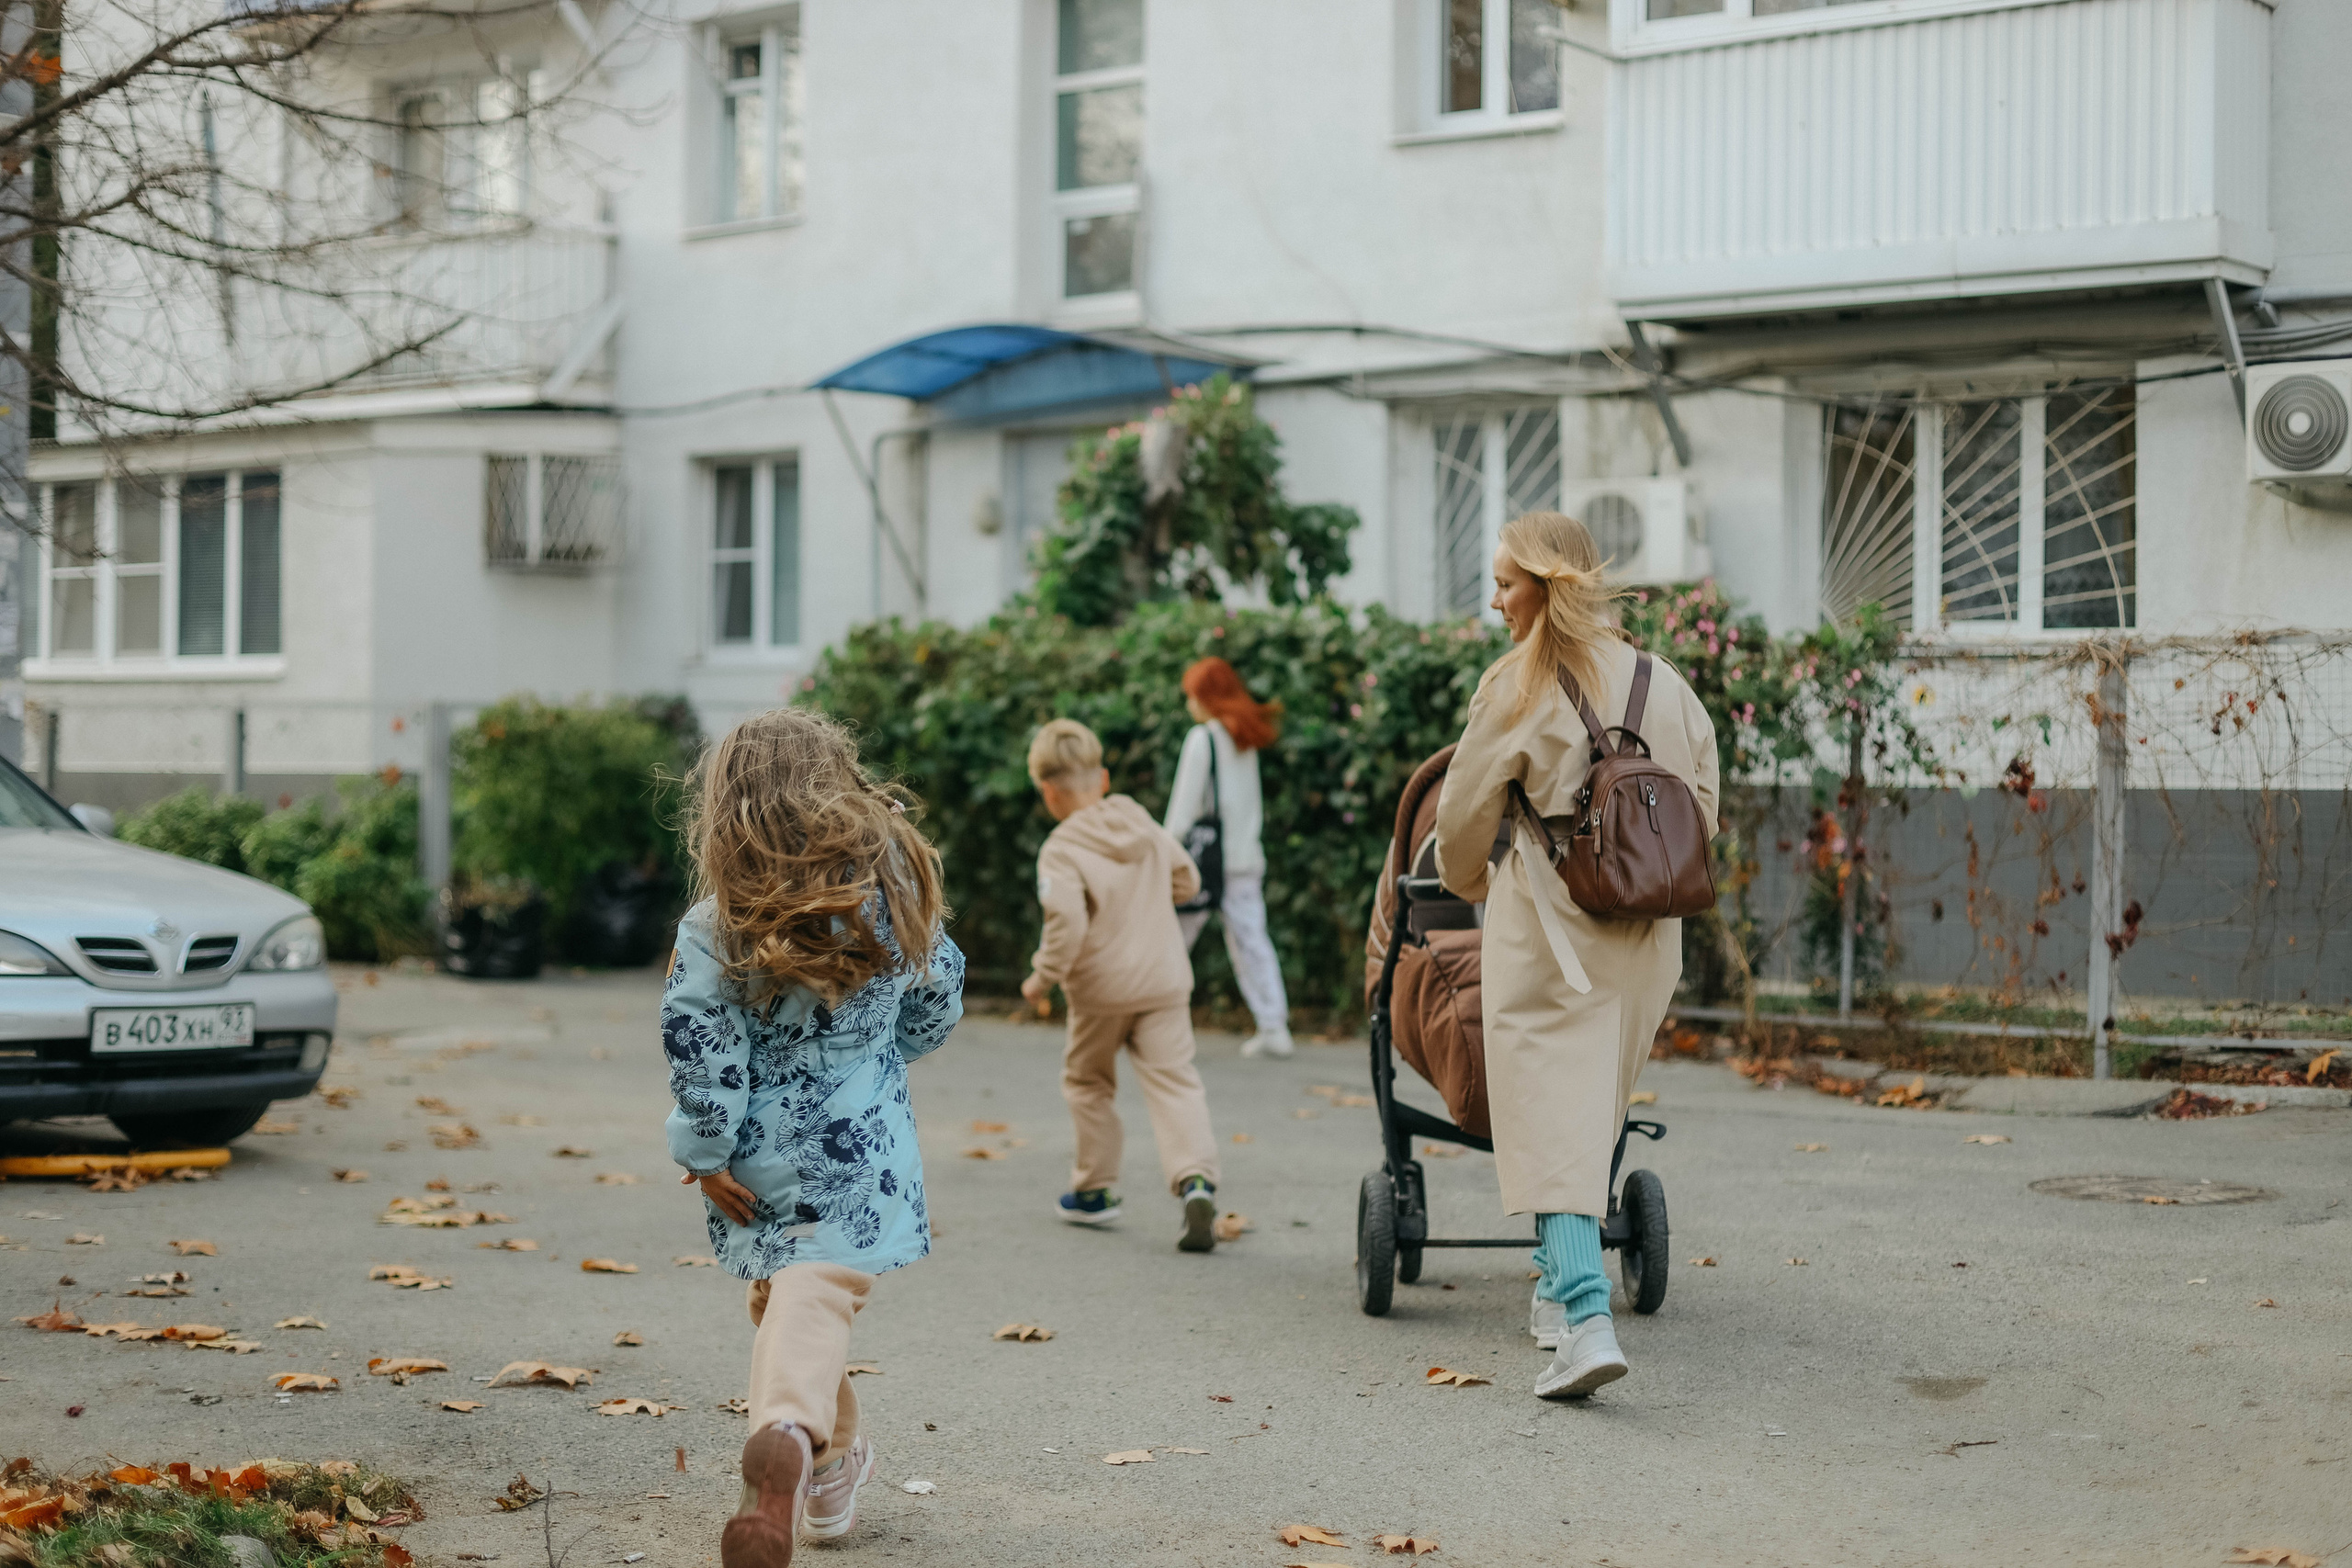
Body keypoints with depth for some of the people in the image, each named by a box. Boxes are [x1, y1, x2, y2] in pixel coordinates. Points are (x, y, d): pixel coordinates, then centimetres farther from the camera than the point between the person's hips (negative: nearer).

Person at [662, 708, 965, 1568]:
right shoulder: (894, 894, -3)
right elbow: (936, 1007, 9)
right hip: (861, 1154, 0)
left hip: (764, 1161, 1)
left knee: (780, 1301, 21)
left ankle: (831, 1467, 33)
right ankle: (790, 1434, -39)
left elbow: (701, 1047, -15)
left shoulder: (715, 929, -12)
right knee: (815, 1302, -10)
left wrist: (705, 1153, -4)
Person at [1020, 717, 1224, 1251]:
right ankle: (1196, 1178, -23)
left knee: (1087, 1081, 18)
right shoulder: (1144, 824, 5)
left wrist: (1043, 977, -14)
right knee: (1174, 1081, -2)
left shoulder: (1062, 850, -14)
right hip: (1165, 980, 4)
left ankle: (1094, 1190, 25)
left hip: (1101, 988, -4)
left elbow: (1066, 920, -26)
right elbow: (1187, 880, 16)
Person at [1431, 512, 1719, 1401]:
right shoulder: (1665, 684, 8)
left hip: (1546, 922, -5)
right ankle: (1561, 1289, 29)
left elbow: (1463, 812, 1)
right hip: (1648, 931, 5)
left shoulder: (1518, 686, -7)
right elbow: (1702, 807, 13)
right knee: (1595, 1109, 19)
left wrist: (1470, 885, 22)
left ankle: (1587, 1321, -19)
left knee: (1549, 1116, -6)